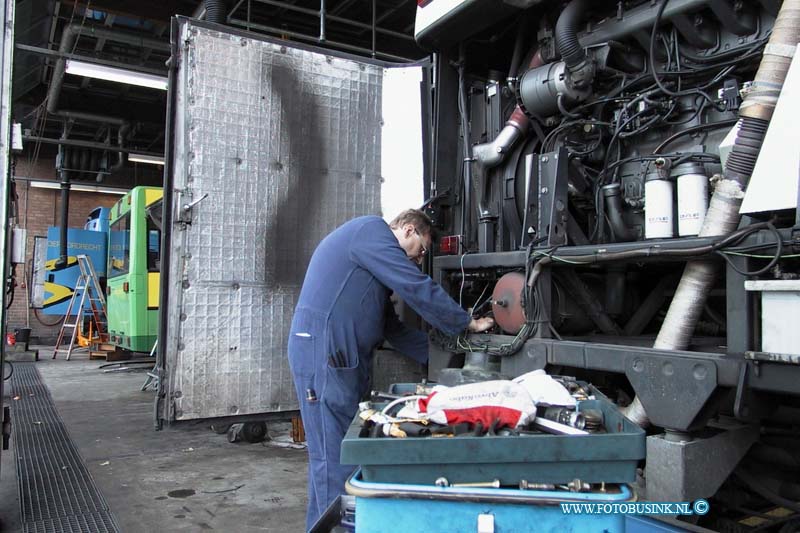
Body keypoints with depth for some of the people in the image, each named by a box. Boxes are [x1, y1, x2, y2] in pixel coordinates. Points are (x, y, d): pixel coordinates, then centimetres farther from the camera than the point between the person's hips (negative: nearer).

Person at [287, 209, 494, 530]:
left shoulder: (371, 250, 27)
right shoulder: (372, 230, -4)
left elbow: (392, 328, 25)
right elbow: (419, 289, -10)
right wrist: (468, 323, 0)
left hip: (342, 357, 10)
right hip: (323, 352, -10)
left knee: (331, 455, 12)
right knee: (335, 458, -6)